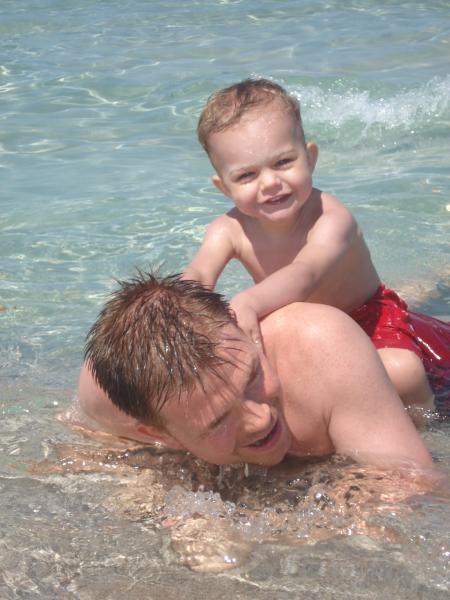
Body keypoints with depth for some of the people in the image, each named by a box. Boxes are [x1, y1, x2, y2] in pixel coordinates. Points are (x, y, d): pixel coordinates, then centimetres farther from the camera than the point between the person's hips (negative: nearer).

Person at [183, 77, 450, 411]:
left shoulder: (333, 221, -32)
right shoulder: (230, 231, -17)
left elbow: (305, 275, -51)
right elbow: (197, 277, -33)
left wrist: (248, 303, -71)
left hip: (367, 317, -4)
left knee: (400, 371, -32)